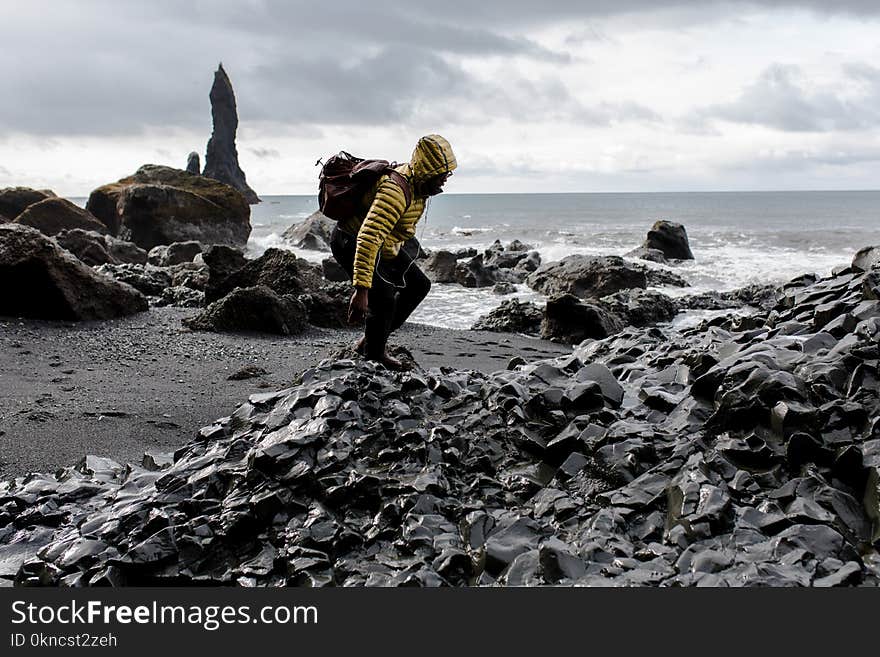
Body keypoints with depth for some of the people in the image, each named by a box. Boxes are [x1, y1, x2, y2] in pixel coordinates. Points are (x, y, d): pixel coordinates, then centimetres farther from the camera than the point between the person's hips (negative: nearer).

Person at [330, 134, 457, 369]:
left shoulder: (417, 183, -5)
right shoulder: (396, 190, -36)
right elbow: (368, 238, -45)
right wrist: (361, 290, -50)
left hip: (383, 243, 10)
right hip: (351, 242, -10)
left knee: (418, 285, 11)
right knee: (384, 299, -21)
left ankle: (374, 339, 19)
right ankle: (374, 356, 3)